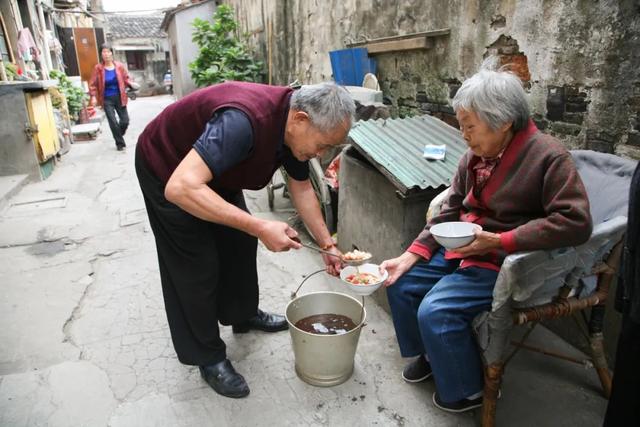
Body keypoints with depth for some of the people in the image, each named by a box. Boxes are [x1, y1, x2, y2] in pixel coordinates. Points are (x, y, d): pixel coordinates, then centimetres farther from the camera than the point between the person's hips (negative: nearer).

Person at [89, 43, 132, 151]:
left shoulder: (119, 66, -1)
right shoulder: (98, 68, -5)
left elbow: (126, 78, 8)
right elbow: (93, 84, -2)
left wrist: (131, 84, -13)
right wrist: (93, 96, -13)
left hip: (119, 97, 2)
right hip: (107, 99, -2)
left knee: (125, 120, 4)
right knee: (113, 122, -5)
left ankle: (119, 136, 35)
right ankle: (120, 143, 12)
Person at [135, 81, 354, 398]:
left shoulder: (294, 126, -14)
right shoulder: (243, 121, -41)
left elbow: (301, 188, 0)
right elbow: (180, 188, -47)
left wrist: (327, 245, -2)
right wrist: (260, 228, -46)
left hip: (213, 170, 8)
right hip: (166, 170, -7)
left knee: (240, 241, 13)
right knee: (197, 266, -4)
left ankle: (243, 315, 35)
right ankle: (208, 358, 14)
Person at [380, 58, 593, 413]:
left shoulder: (548, 157, -17)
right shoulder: (474, 156, 2)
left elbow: (575, 222, -24)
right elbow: (449, 212, 5)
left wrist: (497, 241, -27)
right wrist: (409, 257, -5)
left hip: (507, 262, -7)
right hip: (462, 250, 8)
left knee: (435, 311, -22)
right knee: (400, 283, 4)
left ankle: (468, 390, 7)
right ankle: (430, 353, 28)